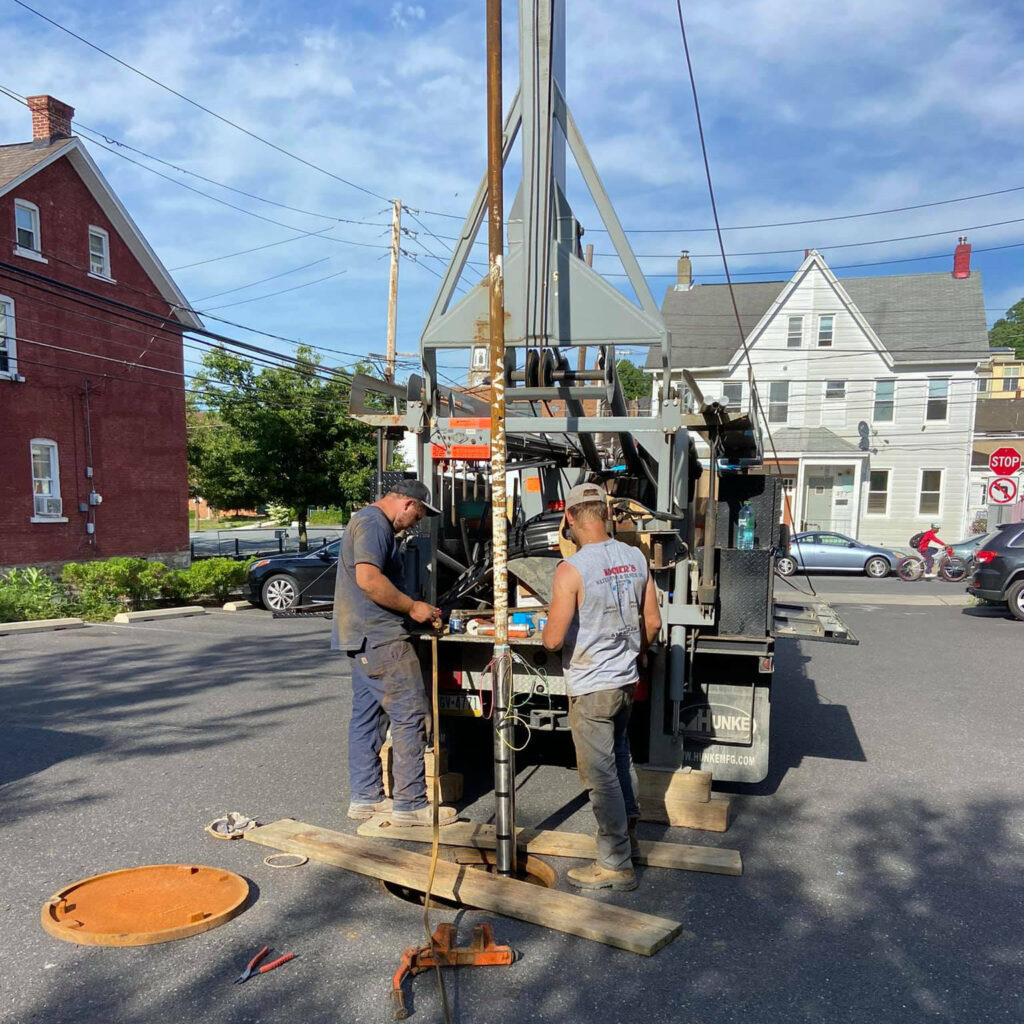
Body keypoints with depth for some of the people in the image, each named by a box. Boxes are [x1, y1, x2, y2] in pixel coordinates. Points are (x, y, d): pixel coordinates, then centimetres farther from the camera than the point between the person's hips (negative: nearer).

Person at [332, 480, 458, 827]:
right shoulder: (374, 523, -13)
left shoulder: (369, 521, 21)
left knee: (367, 716, 14)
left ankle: (365, 797, 22)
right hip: (379, 637, -11)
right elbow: (368, 579, -25)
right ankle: (410, 804, 1)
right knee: (411, 716, -6)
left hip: (363, 638, 11)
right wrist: (412, 607, -15)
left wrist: (412, 609, 17)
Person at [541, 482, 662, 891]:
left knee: (601, 773, 6)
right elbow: (652, 622, 5)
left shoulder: (571, 569, -22)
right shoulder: (635, 558, -3)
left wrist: (547, 632, 2)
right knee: (618, 747, 31)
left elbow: (553, 639, -21)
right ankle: (627, 817, 48)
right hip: (627, 679, 7)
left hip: (590, 687, -7)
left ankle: (616, 865, 18)